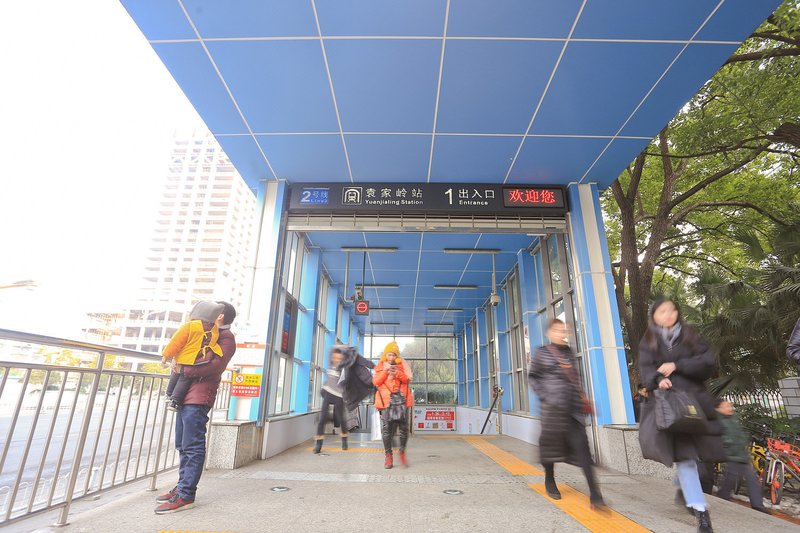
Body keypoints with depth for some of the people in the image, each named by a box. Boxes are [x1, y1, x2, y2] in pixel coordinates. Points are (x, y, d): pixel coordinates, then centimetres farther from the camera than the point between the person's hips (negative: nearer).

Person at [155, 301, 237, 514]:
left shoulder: (226, 337, -6)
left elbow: (216, 364, -19)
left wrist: (186, 370, -16)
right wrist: (181, 364, 8)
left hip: (199, 396, -10)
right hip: (186, 394, 10)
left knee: (192, 447, -6)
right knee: (182, 445, 14)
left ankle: (185, 495, -1)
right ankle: (182, 487, 24)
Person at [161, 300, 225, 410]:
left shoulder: (189, 326, -15)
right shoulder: (215, 329, -4)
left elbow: (176, 342, -10)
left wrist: (166, 355, -2)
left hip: (183, 361, -1)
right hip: (198, 364, 1)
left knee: (174, 376, 25)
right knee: (184, 381, 13)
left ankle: (169, 396, 38)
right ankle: (174, 402, 13)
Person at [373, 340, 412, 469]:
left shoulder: (402, 364, 13)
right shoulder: (380, 366, 13)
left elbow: (408, 379, 4)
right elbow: (375, 382, 2)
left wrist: (397, 373, -12)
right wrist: (385, 371, -10)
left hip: (401, 398, 1)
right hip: (386, 399, 0)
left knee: (404, 427, -2)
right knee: (386, 428, -4)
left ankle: (402, 452, 16)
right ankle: (388, 455, 8)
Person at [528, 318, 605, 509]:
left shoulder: (568, 352, 12)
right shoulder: (542, 353, -1)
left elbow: (575, 378, 20)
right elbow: (532, 376, 1)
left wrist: (582, 398, 14)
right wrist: (544, 396, -9)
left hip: (573, 407, 3)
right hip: (553, 407, -3)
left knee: (581, 446, -5)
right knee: (552, 443, 10)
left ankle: (594, 493, -6)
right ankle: (549, 481, 31)